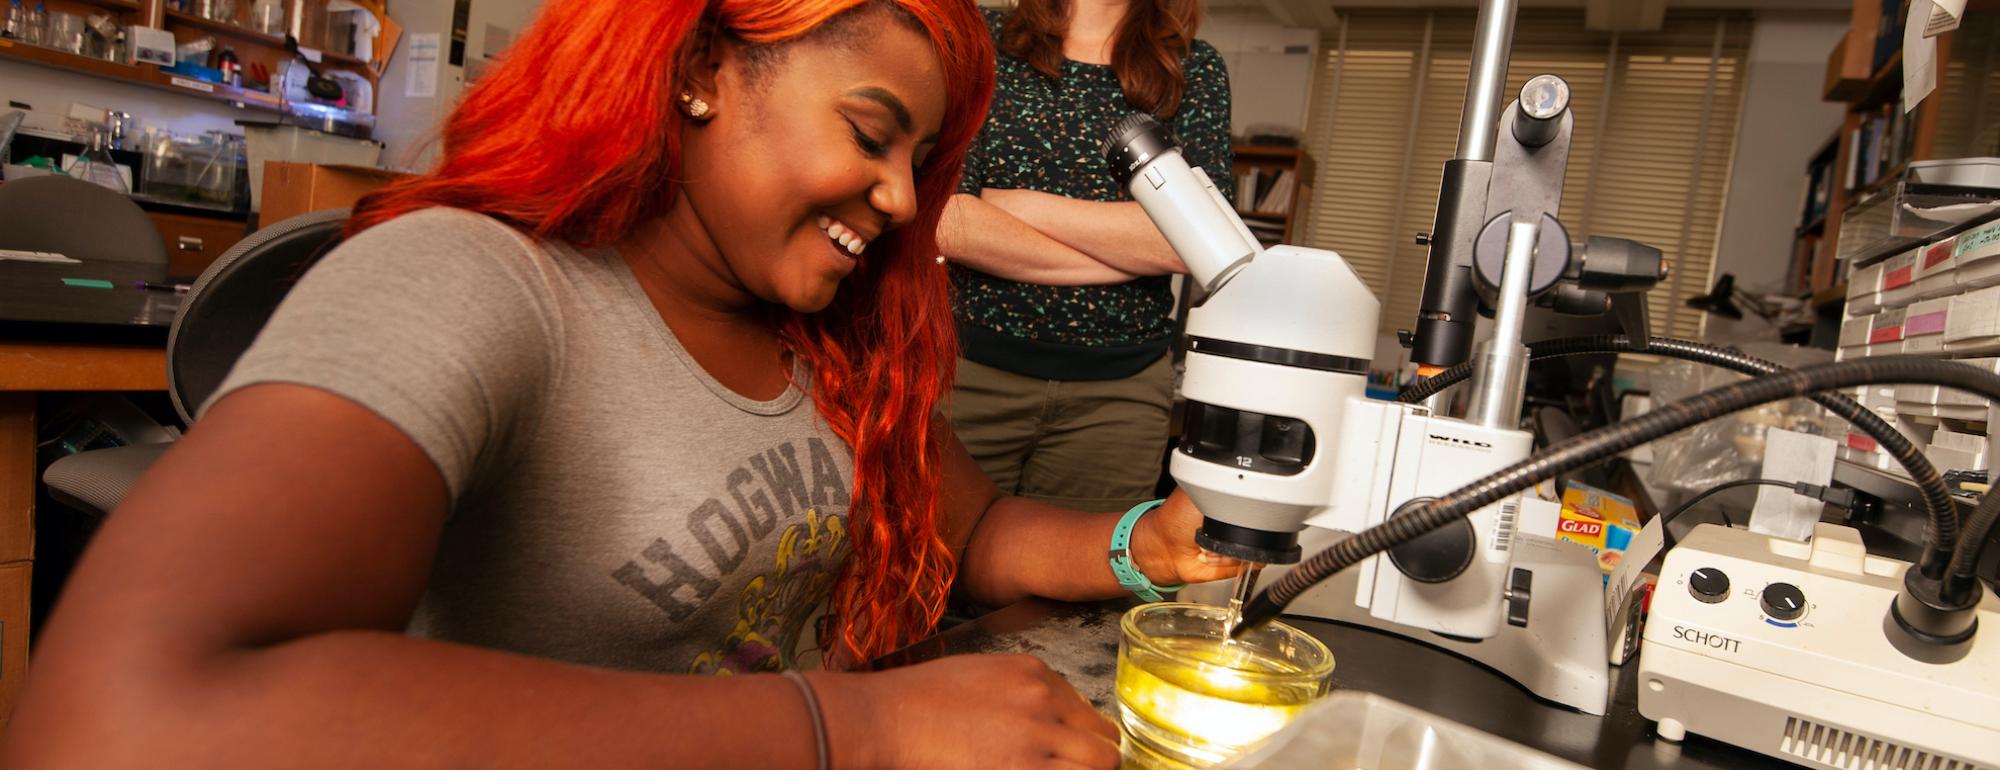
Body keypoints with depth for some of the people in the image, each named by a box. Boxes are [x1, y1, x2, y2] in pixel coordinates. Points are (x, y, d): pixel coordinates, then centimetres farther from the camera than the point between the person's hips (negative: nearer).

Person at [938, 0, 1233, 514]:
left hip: (1118, 391, 1)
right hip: (971, 366, -1)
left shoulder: (1197, 72, 6)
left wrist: (1023, 205, -9)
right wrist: (1131, 253, -10)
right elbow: (944, 218, -13)